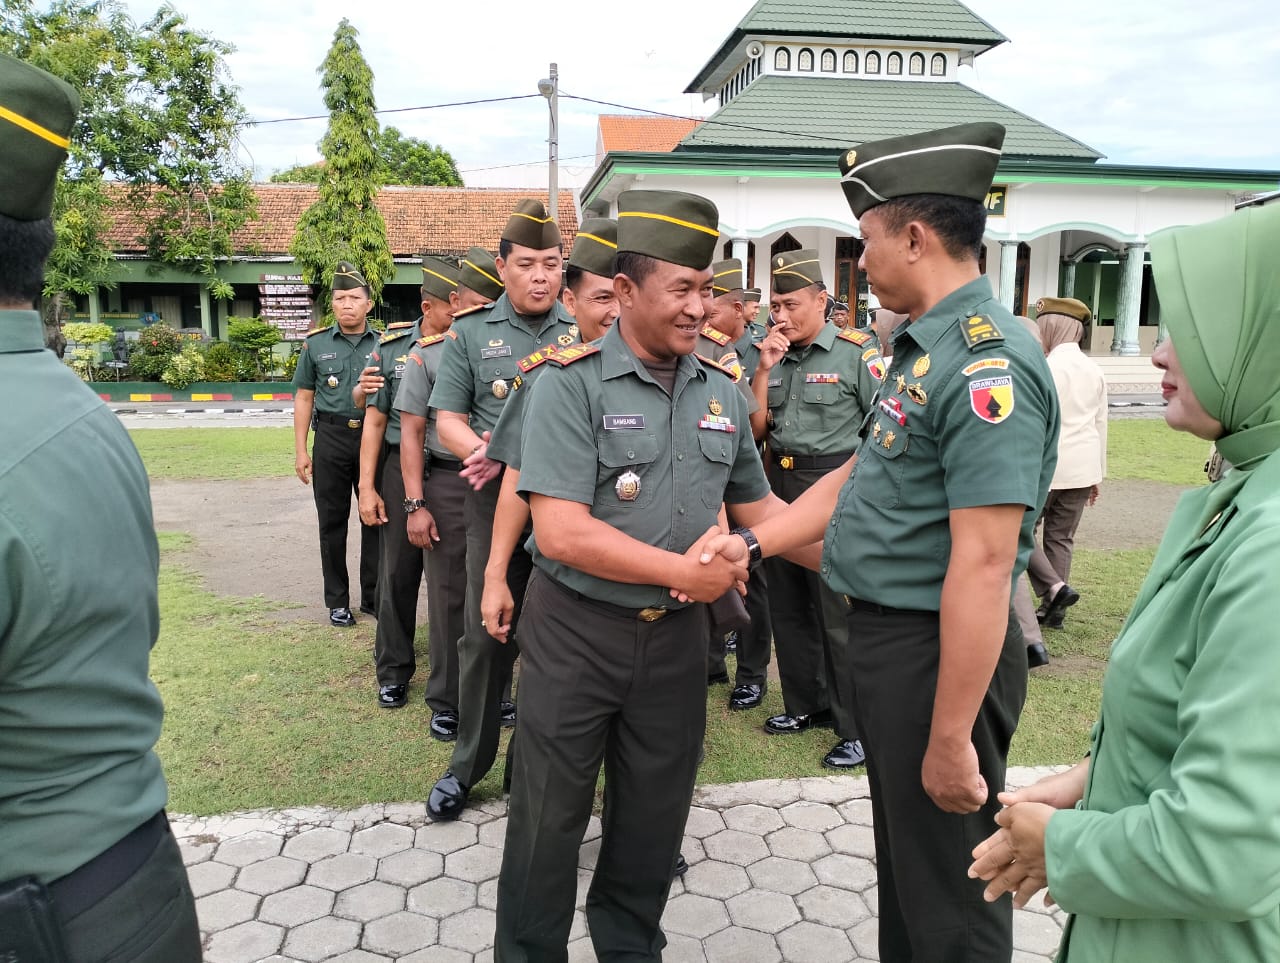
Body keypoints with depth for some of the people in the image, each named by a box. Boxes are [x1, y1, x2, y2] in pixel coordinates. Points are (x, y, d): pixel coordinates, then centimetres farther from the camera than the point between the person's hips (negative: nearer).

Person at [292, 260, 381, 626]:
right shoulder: (316, 344, 4)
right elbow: (304, 398, 6)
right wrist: (300, 451, 1)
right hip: (331, 438, 0)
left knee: (375, 519, 6)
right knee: (332, 522, 7)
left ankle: (373, 596, 19)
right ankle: (337, 601, 19)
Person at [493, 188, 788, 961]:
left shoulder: (724, 394, 3)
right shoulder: (573, 383, -13)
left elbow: (759, 509, 12)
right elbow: (563, 532, -22)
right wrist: (681, 570, -19)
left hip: (677, 635, 5)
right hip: (576, 630, -4)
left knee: (655, 817, 18)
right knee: (549, 817, 11)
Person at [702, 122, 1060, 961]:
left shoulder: (986, 360, -22)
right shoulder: (926, 348, 10)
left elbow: (983, 563, -26)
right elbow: (859, 476, 16)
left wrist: (950, 741, -24)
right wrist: (752, 543, 11)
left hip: (934, 652, -10)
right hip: (884, 634, 10)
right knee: (902, 862, 26)